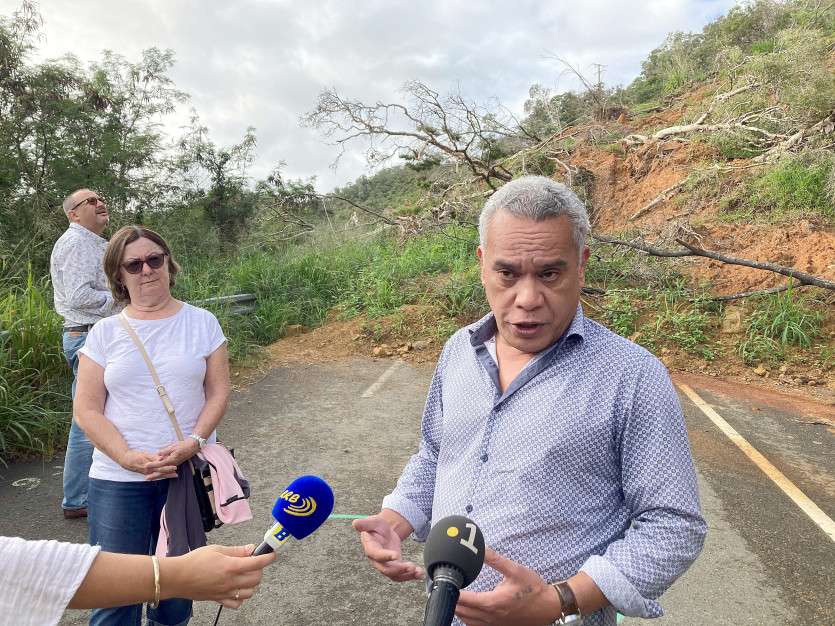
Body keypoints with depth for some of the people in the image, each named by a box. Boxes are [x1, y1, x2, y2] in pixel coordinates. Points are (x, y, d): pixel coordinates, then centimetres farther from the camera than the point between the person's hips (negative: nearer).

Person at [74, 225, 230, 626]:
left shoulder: (201, 322, 2)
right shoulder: (104, 332, 2)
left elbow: (218, 392, 0)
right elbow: (87, 410, -1)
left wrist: (194, 442, -15)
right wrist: (128, 457, -15)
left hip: (190, 471, 0)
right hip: (119, 477, 0)